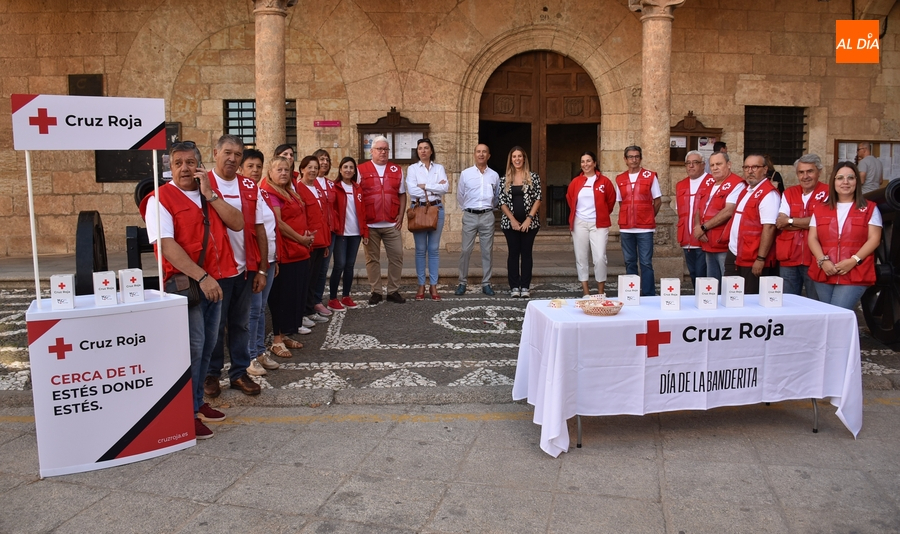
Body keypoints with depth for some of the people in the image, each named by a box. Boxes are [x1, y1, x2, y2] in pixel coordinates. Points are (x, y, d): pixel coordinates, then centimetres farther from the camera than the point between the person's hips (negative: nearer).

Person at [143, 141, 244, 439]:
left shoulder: (211, 195, 14)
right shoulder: (161, 199, -6)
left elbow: (237, 224, 0)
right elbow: (166, 245, -17)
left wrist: (210, 194, -7)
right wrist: (201, 276, -23)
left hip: (215, 282, 7)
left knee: (207, 347, 14)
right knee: (192, 348, -5)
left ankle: (197, 402, 28)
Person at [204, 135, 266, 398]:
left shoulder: (250, 187, 5)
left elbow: (259, 229, 6)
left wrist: (262, 269, 4)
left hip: (246, 268, 4)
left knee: (241, 323, 12)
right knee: (214, 324, 8)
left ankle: (239, 373, 24)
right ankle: (211, 373, 23)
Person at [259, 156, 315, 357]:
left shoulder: (290, 192, 17)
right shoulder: (269, 193, -10)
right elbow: (278, 223, -18)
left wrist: (307, 237, 3)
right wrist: (301, 238, -12)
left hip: (299, 250, 9)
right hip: (284, 251, -9)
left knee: (297, 293, 11)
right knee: (282, 294, -2)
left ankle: (284, 334, 22)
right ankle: (277, 340, 7)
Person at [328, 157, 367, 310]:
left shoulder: (358, 189, 12)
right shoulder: (335, 188, -2)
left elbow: (362, 211, 11)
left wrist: (365, 232, 7)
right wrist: (335, 227, -20)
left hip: (355, 233, 5)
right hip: (340, 233, -5)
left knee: (350, 265, 9)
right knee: (340, 264, -6)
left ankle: (346, 297, 19)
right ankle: (332, 299, 3)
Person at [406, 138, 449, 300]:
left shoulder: (439, 168, 10)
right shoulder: (412, 168, 5)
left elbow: (445, 187, -6)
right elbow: (411, 190, -11)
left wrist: (424, 186, -10)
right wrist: (435, 189, -9)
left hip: (436, 209, 1)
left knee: (434, 249, 3)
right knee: (421, 249, 2)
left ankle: (433, 286, 9)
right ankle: (421, 285, 9)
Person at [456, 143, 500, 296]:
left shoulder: (494, 175, 7)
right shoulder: (465, 174, 2)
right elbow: (460, 196, 11)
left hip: (487, 217, 1)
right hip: (470, 216, -1)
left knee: (487, 251, 5)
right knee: (465, 250, -2)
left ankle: (486, 284, 12)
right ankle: (462, 283, 8)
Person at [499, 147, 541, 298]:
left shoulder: (533, 177, 2)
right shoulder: (505, 179, 5)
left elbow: (538, 199, -3)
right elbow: (502, 202, 2)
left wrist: (529, 219, -12)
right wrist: (513, 220, -9)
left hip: (529, 222, -1)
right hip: (510, 222, 1)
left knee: (526, 252, 3)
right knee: (513, 253, 4)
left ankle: (525, 286, 8)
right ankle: (514, 286, 9)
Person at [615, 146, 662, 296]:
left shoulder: (650, 176, 1)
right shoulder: (620, 179, 9)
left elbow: (658, 201, 5)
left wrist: (648, 217, 5)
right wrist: (623, 222, 8)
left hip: (645, 227, -3)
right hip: (626, 228, 3)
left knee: (646, 263, -3)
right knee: (629, 262, 8)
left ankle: (649, 296, 2)